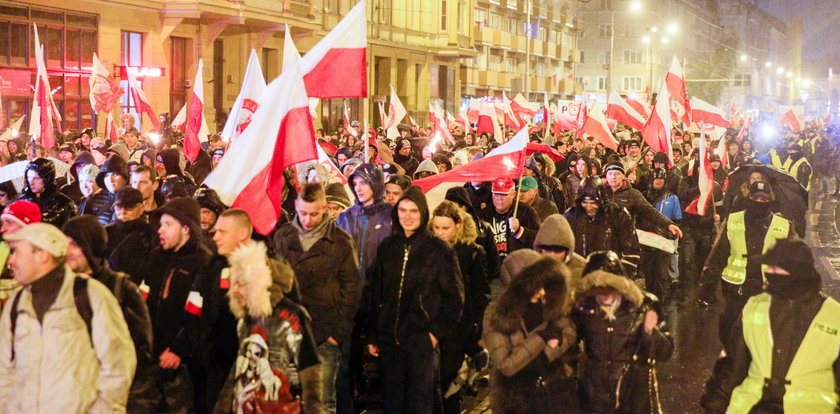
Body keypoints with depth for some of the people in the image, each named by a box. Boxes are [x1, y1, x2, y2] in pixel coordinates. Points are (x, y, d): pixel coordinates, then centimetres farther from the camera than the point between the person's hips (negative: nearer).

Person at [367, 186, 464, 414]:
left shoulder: (439, 249, -3)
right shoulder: (386, 248, 9)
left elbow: (454, 297, -1)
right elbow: (376, 295, 12)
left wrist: (438, 331, -7)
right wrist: (373, 337, 10)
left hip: (422, 338, -4)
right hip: (389, 339, 4)